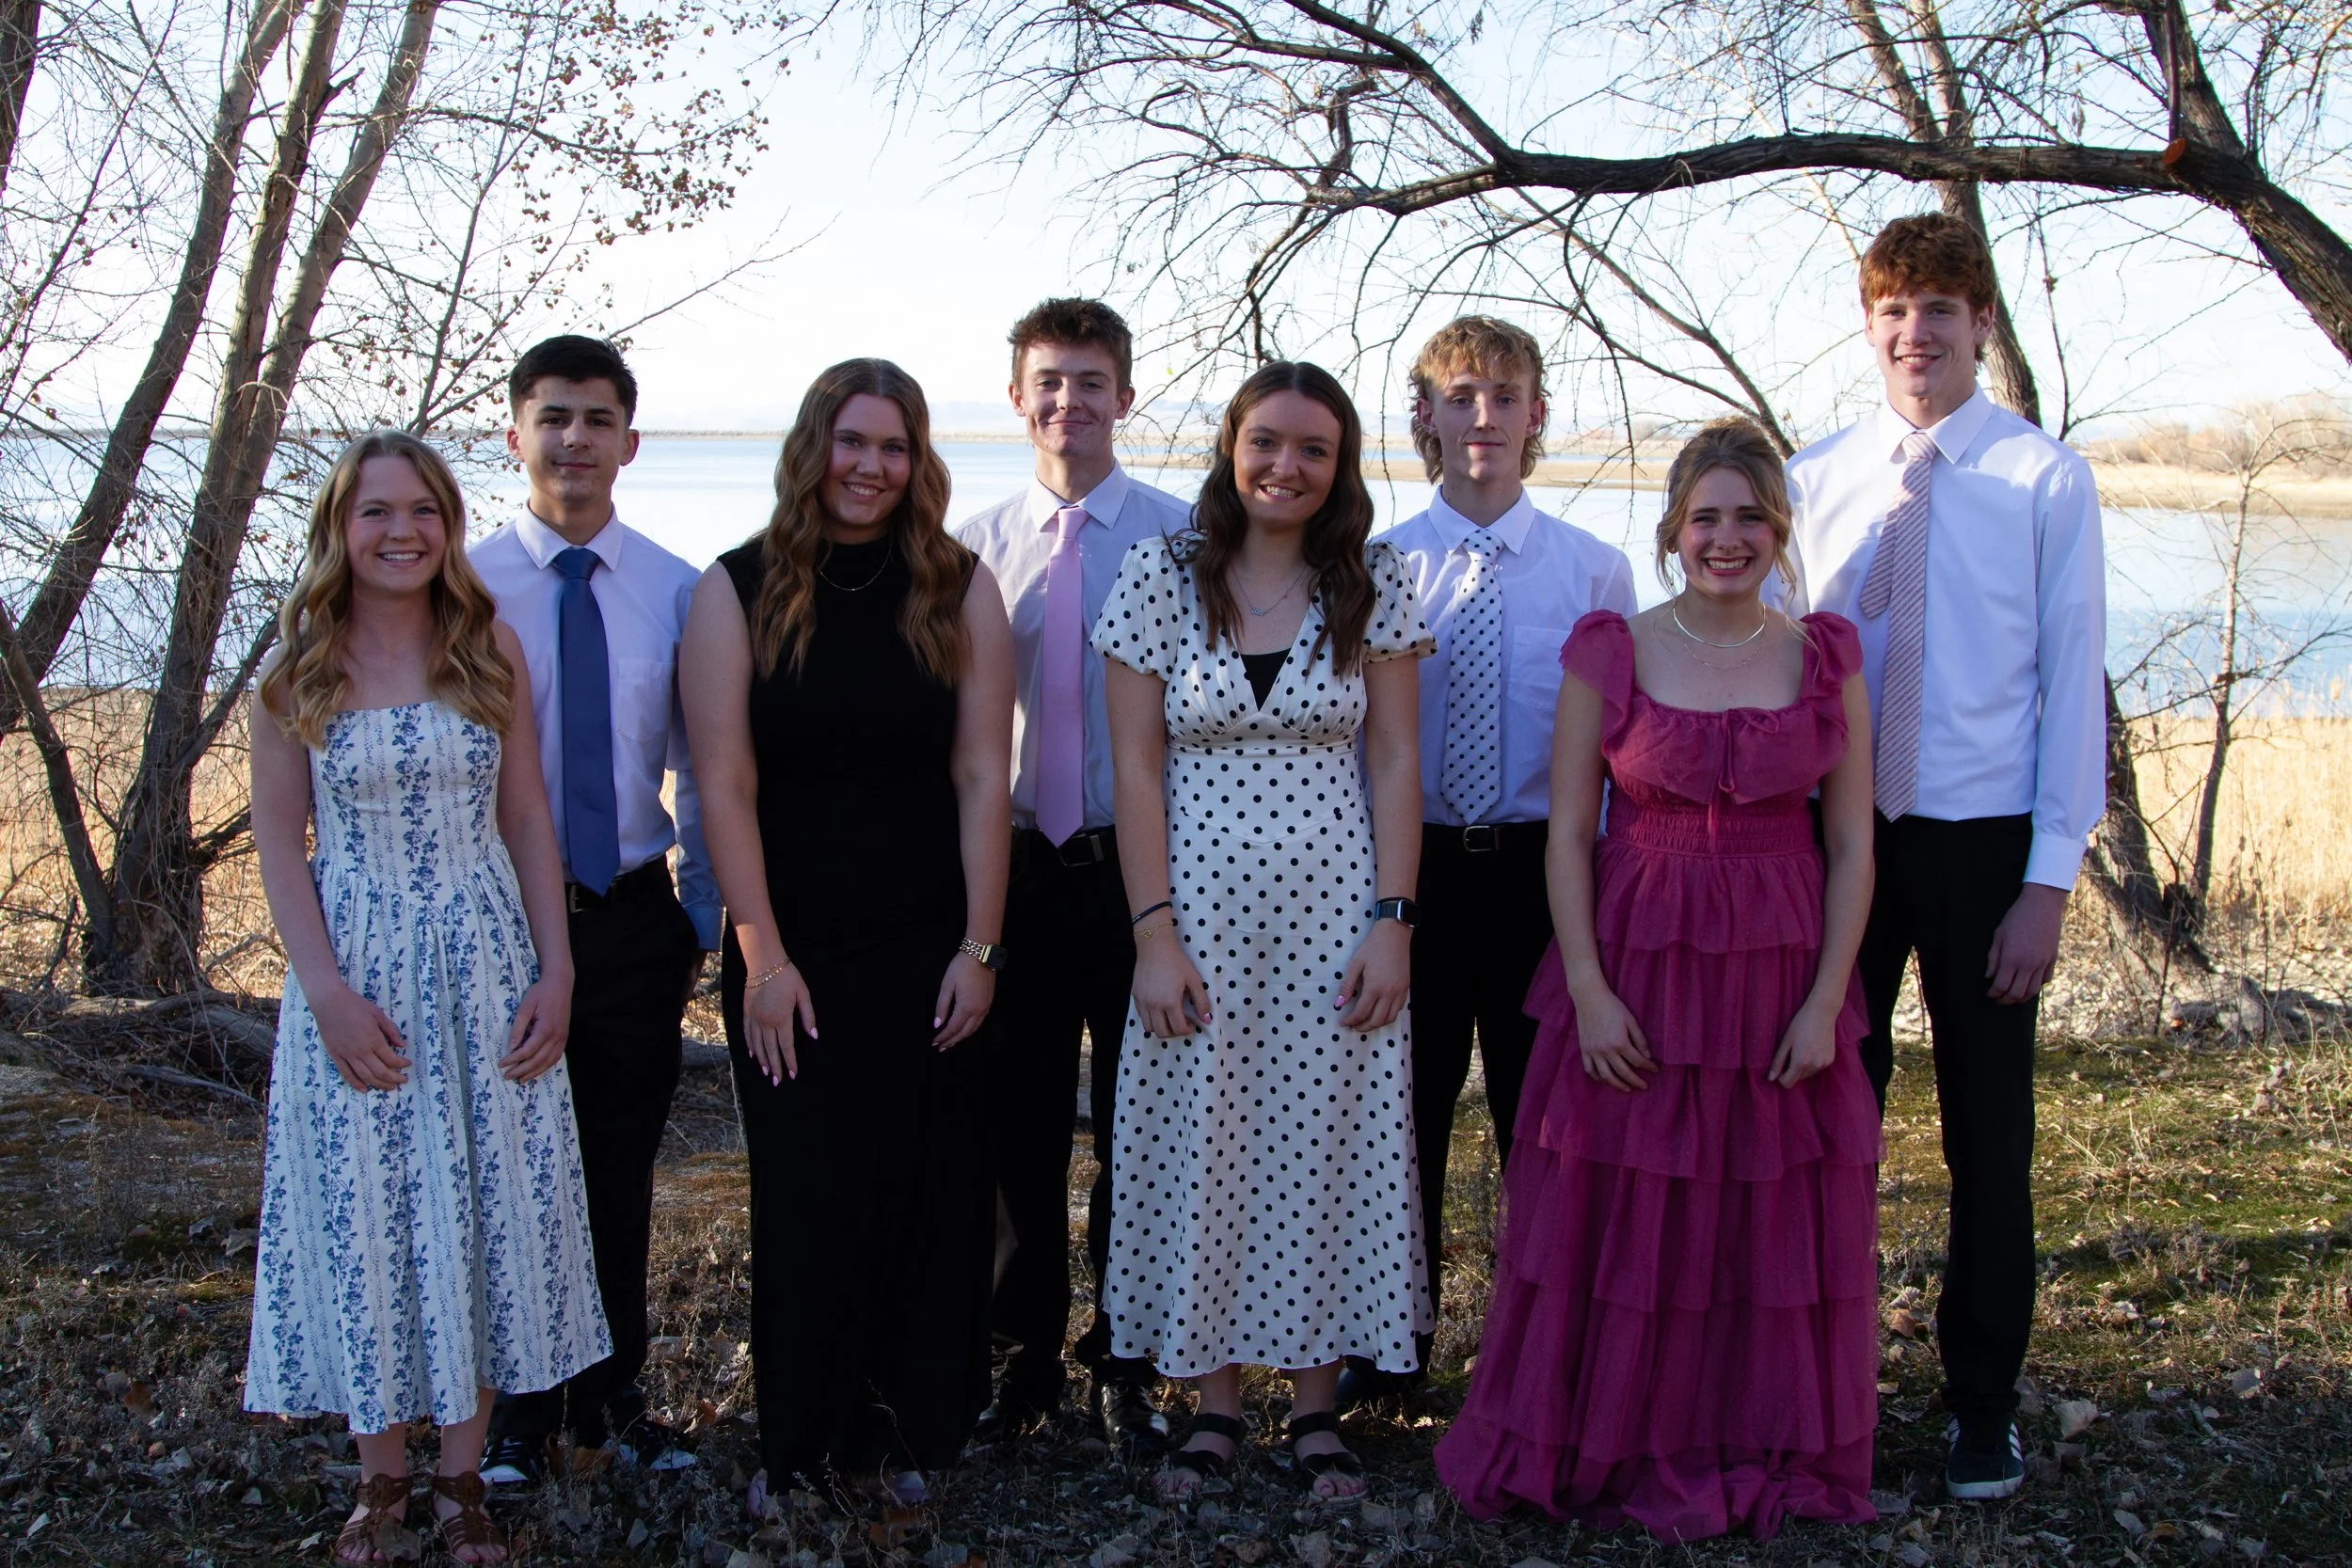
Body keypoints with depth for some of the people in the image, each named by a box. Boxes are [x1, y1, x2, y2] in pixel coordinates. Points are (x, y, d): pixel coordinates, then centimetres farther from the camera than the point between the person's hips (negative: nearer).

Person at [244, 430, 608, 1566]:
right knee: (365, 1215, 6)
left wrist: (555, 970, -2)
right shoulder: (299, 667, -1)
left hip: (485, 965, 1)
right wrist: (327, 989, -11)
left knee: (487, 1209, 5)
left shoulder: (490, 648, 2)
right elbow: (278, 836, -1)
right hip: (356, 972, -1)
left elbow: (526, 816, 4)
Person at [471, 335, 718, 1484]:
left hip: (634, 917, 2)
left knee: (621, 1176, 13)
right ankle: (519, 1410, 28)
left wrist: (699, 910, 4)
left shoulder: (675, 591, 0)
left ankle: (611, 1397, 30)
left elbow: (699, 766, 5)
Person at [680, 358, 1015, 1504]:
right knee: (807, 1200, 5)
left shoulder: (959, 589, 2)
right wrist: (763, 957, -10)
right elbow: (725, 786, -5)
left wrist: (980, 947, -6)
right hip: (793, 958, -1)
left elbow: (983, 776, -1)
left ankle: (909, 1432, 23)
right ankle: (806, 1446, 21)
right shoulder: (738, 591, -1)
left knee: (931, 1193, 6)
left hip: (932, 952, 1)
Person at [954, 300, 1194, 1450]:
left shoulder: (1180, 535, -3)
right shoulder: (979, 546, 6)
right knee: (1019, 1125, 10)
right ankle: (1027, 1355, 26)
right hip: (1013, 867, 2)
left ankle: (1125, 1364, 24)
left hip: (1139, 865, -2)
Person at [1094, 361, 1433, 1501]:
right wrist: (1154, 935, -8)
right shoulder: (1161, 578, 0)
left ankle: (1314, 1406, 20)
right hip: (1202, 912, 0)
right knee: (1200, 1151, 5)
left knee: (1329, 1149, 5)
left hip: (1335, 914, 1)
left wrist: (1392, 921, -5)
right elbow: (1137, 767, -2)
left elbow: (1394, 764, 3)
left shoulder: (1373, 586, 3)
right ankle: (1216, 1400, 21)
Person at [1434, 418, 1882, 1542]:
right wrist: (1588, 992, -10)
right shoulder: (1611, 653, -2)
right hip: (1636, 970, -1)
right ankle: (1618, 1449, 21)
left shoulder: (1824, 658, 3)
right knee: (1621, 1222, 4)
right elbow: (1568, 832, -2)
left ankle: (1764, 1453, 26)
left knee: (1778, 1225, 8)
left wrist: (1827, 1001, -6)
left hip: (1780, 975, 2)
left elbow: (1850, 845, 2)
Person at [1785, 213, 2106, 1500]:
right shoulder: (1815, 479, 4)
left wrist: (2050, 877, -8)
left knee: (1989, 1130, 8)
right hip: (1834, 835, 2)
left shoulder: (2047, 478, -3)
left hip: (1982, 842, -2)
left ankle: (1984, 1402, 24)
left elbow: (2073, 681, -4)